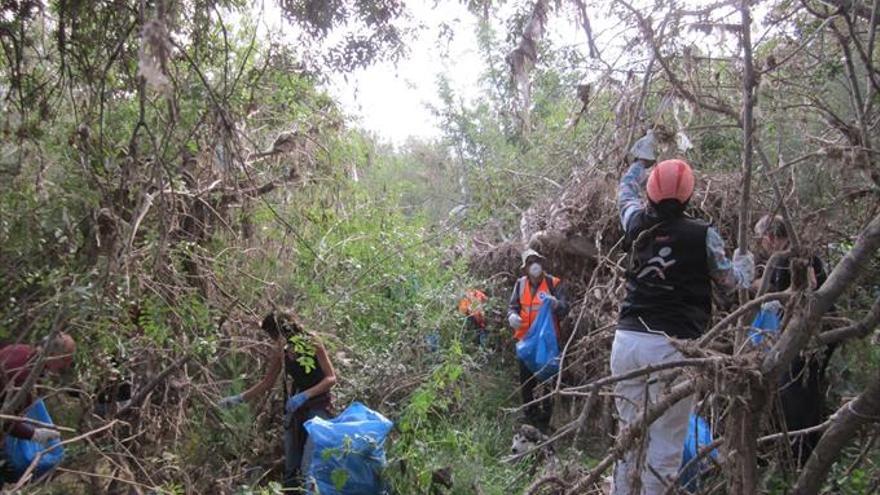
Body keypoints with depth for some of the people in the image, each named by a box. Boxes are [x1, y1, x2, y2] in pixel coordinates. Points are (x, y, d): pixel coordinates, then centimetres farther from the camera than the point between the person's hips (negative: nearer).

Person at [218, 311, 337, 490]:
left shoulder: (313, 346, -12)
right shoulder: (281, 353, 3)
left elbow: (331, 378, -13)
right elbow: (267, 383, 13)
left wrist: (305, 395, -24)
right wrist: (239, 398, 8)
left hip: (317, 411, -6)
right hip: (294, 413, 6)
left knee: (308, 470, -16)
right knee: (290, 472, 8)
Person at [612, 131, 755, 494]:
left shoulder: (638, 224, 4)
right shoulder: (702, 235, -5)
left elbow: (626, 191, 28)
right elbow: (731, 280, 11)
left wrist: (642, 158, 44)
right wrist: (745, 261, 33)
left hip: (627, 339, 4)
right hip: (673, 346, -4)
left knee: (628, 431, 14)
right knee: (666, 440, 4)